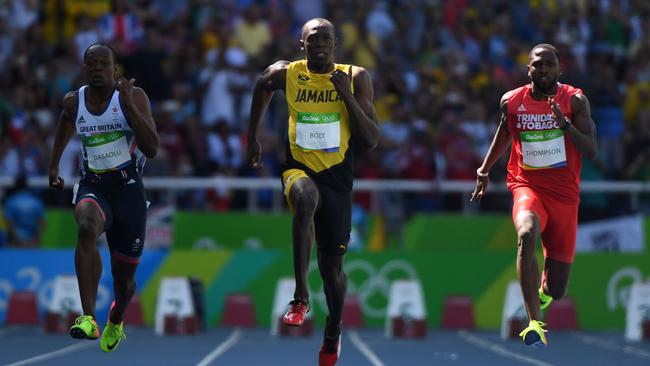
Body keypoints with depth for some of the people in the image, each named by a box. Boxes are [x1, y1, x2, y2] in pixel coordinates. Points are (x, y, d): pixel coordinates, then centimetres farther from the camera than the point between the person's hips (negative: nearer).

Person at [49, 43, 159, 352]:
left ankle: (116, 321, 48)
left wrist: (129, 106, -25)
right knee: (87, 228, -37)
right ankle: (88, 318, -46)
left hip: (128, 188, -1)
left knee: (124, 277, 10)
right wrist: (54, 165, 33)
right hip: (92, 186, 1)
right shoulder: (73, 102, 2)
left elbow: (152, 149, -18)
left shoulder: (134, 97, -8)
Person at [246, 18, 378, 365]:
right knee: (306, 199, -39)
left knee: (332, 264, 7)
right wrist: (252, 137, 25)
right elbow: (262, 87, 22)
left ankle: (333, 333, 36)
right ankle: (300, 297, -32)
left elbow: (371, 140, -8)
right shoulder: (285, 73, -3)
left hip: (337, 176, 1)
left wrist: (347, 96, -18)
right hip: (299, 168, -1)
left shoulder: (356, 78, -5)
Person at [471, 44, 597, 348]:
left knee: (556, 289, 4)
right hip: (527, 186, 0)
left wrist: (565, 124, -24)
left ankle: (543, 291, 46)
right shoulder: (512, 101, 2)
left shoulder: (575, 100, -4)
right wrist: (484, 169, 22)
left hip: (564, 194, 0)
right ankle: (534, 324, -40)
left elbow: (591, 151, -11)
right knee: (526, 235, -37)